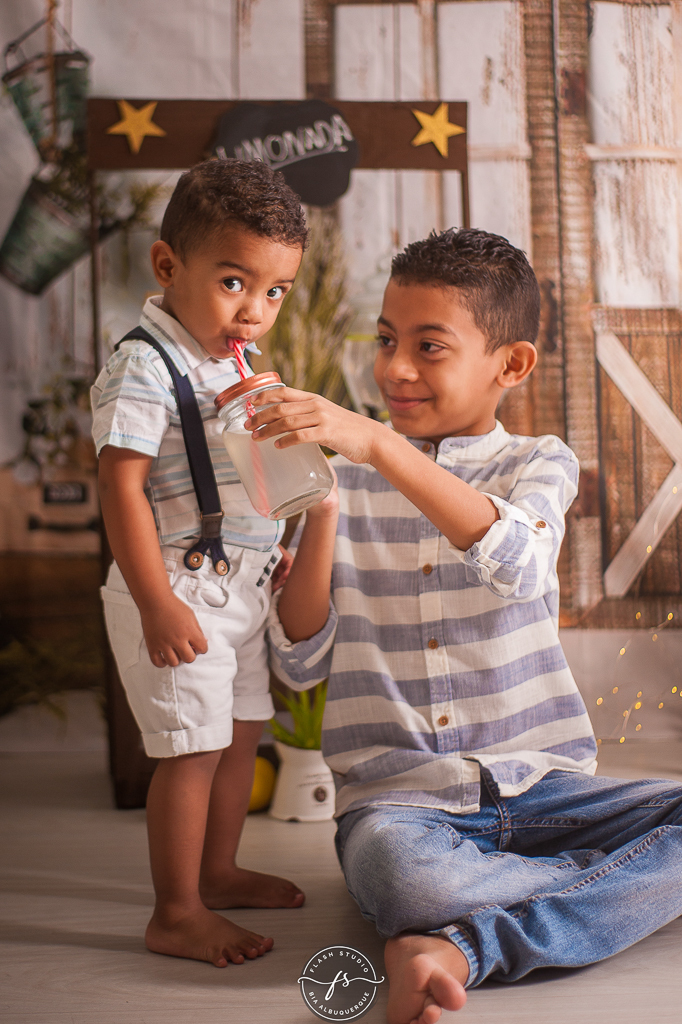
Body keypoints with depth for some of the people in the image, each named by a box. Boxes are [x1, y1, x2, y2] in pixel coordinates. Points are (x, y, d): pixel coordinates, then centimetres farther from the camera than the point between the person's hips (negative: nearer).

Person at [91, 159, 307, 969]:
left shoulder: (228, 361, 11)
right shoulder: (145, 367, -18)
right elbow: (121, 487, -23)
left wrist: (271, 558, 23)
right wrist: (158, 603, -26)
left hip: (239, 589, 9)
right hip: (180, 594, -9)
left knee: (241, 734, 17)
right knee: (194, 748, -3)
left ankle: (217, 873, 35)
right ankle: (175, 914, 11)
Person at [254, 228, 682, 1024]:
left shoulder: (539, 463, 5)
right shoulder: (347, 480, 8)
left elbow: (518, 564, -21)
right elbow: (299, 666, 1)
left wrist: (379, 446, -30)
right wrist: (321, 512, -11)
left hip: (538, 781, 2)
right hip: (401, 793, -1)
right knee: (396, 869, -35)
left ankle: (464, 947, -22)